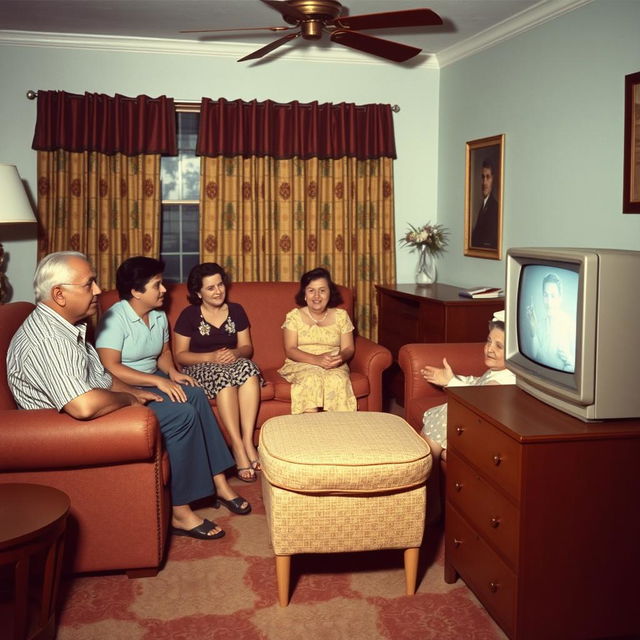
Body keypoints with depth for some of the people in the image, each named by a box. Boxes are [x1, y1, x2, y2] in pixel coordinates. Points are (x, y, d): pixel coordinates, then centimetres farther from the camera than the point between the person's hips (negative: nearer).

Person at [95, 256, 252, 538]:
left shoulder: (159, 316, 9)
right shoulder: (115, 319, -17)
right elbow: (110, 368, -25)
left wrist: (172, 372, 0)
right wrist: (158, 381, -27)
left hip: (152, 381, 8)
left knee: (196, 395, -19)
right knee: (183, 414, -27)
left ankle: (218, 482, -14)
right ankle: (178, 511, -24)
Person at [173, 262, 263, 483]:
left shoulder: (236, 311, 9)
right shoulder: (189, 315, -2)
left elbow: (247, 347, 9)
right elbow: (180, 355, -4)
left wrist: (236, 353, -16)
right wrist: (211, 357, -19)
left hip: (232, 362, 3)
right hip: (200, 368, -3)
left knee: (248, 368, -33)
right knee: (224, 375, -38)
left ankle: (248, 442, -38)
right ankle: (239, 448, -39)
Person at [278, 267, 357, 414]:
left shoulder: (341, 315, 9)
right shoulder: (294, 316, 4)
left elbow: (348, 348, 8)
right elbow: (290, 350, -4)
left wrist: (340, 357, -18)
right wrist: (317, 359, -21)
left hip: (334, 367, 2)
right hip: (301, 365, -1)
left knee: (338, 380, -33)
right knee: (311, 379, -35)